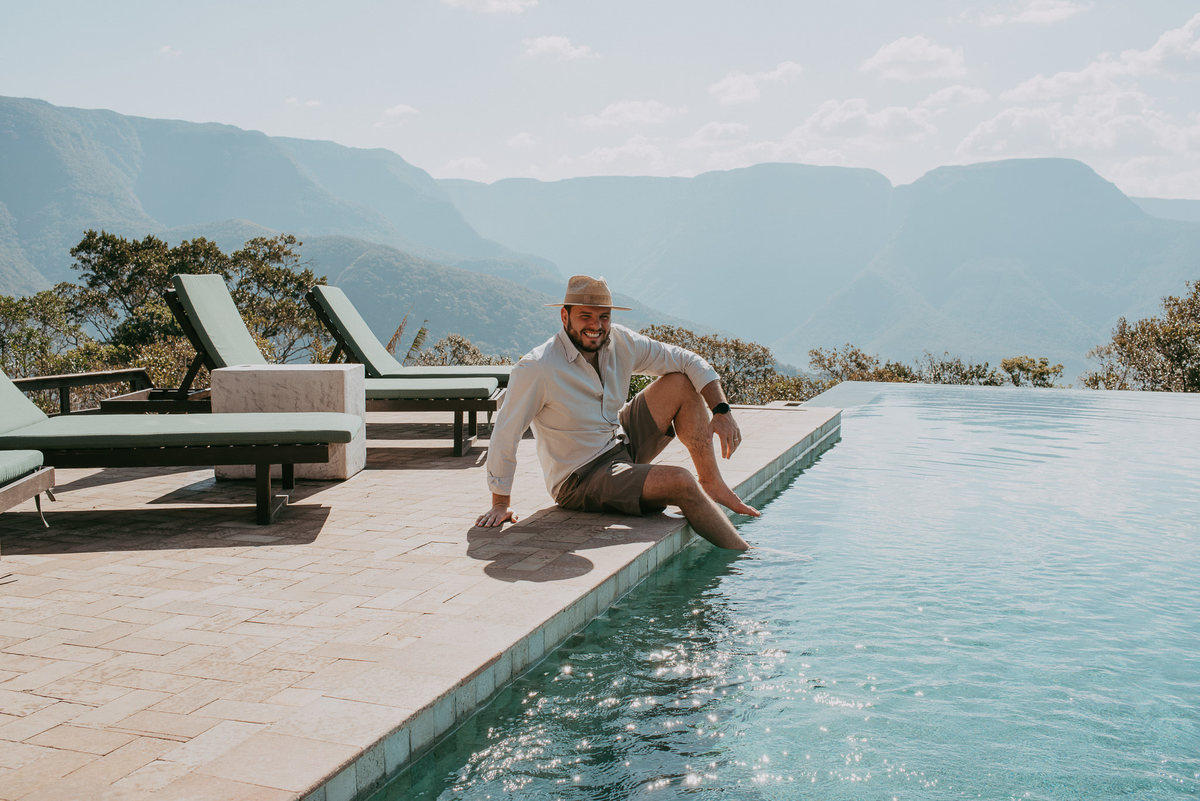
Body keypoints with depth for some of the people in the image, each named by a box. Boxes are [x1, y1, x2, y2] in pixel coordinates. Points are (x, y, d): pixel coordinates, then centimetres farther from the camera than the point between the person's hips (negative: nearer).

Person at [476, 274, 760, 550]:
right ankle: (742, 554, -6)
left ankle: (712, 483, 4)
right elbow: (505, 434, -18)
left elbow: (690, 362, 1)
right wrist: (501, 503, -12)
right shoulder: (536, 369, -24)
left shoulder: (620, 342, -6)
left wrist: (722, 410, -12)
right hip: (581, 478, -7)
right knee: (679, 481, -25)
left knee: (682, 383, -3)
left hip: (624, 445, 7)